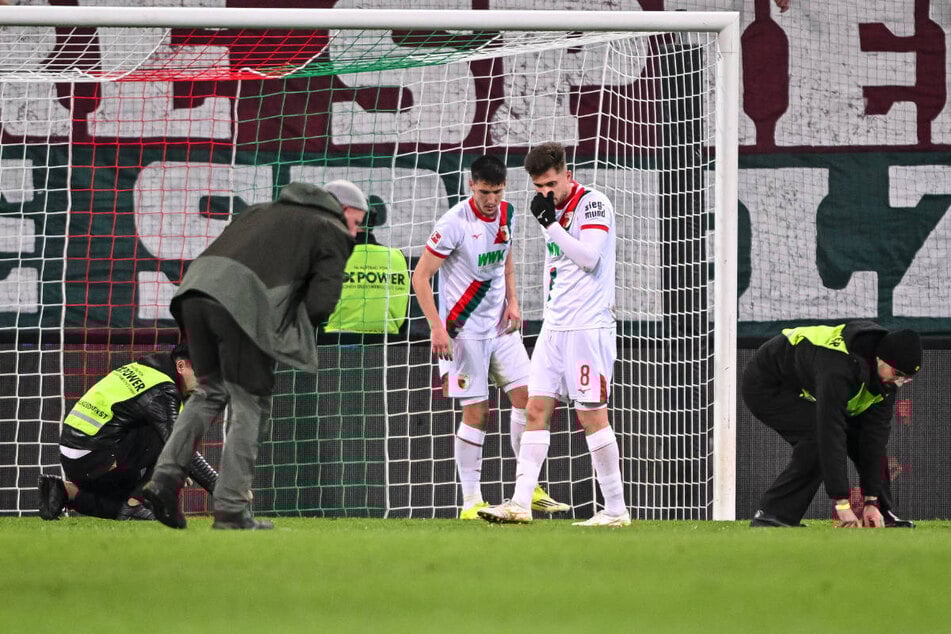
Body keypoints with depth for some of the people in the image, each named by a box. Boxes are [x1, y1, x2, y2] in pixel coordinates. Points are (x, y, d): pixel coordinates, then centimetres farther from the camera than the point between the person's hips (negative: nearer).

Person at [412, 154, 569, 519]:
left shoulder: (505, 215, 4)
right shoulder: (455, 223, -16)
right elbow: (420, 276, -15)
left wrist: (512, 301, 8)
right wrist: (437, 328, -21)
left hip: (500, 325, 6)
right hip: (464, 329, -6)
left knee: (525, 396, -1)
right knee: (476, 412, -6)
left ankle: (530, 490, 8)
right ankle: (471, 502, 1)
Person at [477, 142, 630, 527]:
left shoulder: (594, 204, -8)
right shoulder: (554, 211, 16)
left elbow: (588, 257, -19)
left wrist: (551, 224, -15)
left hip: (588, 326, -8)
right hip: (555, 326, 8)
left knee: (591, 415, -7)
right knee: (536, 409, 1)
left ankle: (616, 509, -1)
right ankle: (520, 503, -2)